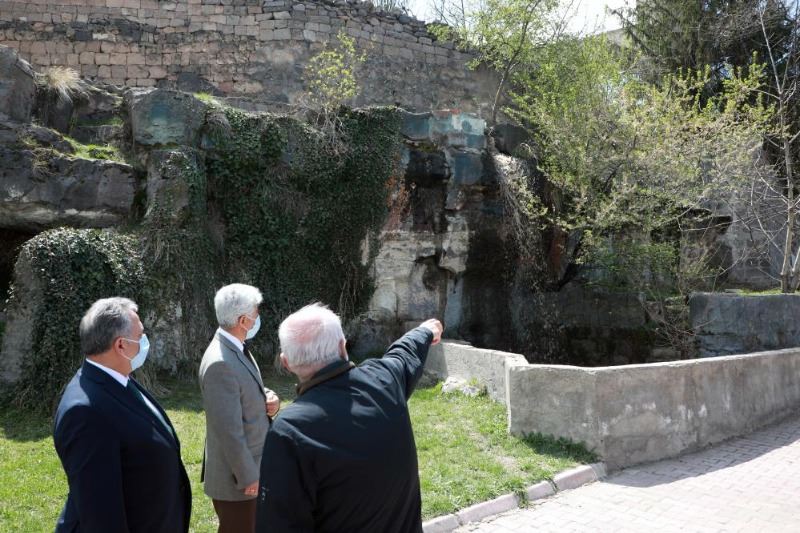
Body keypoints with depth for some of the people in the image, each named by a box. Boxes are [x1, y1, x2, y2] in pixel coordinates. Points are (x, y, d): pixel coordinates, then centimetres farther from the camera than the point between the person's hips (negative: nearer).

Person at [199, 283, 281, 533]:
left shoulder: (236, 348, 2)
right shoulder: (220, 364, -28)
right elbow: (229, 430, -26)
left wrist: (269, 397, -6)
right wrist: (248, 476, -18)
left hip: (251, 463, 9)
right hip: (235, 476, -9)